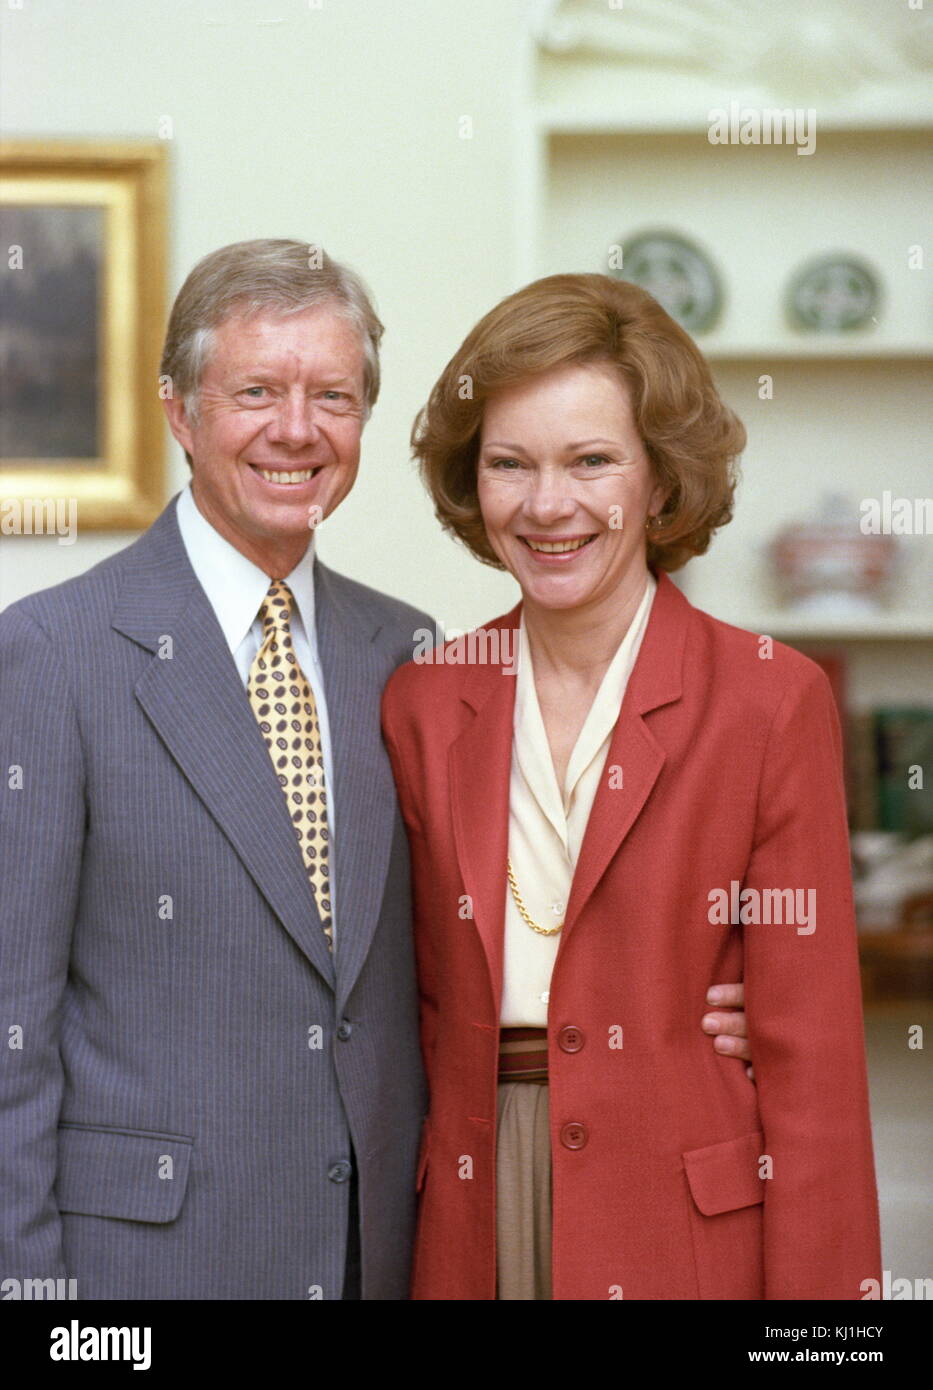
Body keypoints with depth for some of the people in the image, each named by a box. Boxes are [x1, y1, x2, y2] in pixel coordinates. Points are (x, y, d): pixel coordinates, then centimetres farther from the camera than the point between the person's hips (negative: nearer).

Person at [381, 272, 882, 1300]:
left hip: (691, 1239, -3)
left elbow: (810, 1054, -7)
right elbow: (423, 1005, 10)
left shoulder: (772, 701, -7)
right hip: (471, 1230, 3)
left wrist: (814, 1284, -10)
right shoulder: (422, 703, 4)